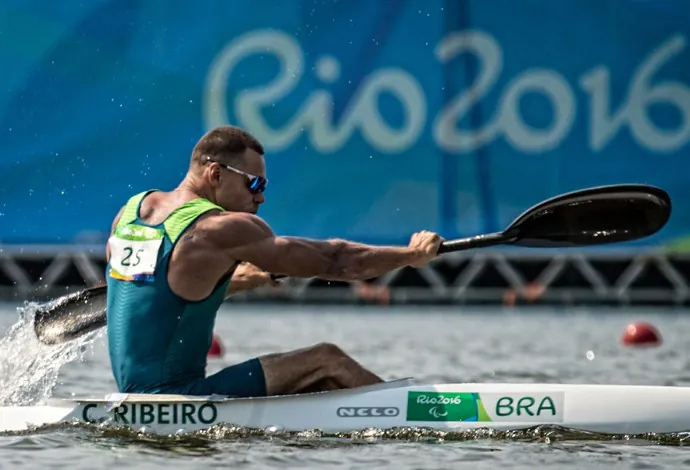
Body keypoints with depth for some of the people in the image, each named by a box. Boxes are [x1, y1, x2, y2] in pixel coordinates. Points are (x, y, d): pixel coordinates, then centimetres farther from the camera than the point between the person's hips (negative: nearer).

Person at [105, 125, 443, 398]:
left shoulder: (130, 210, 10)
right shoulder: (222, 230, -14)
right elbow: (333, 261, -8)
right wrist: (412, 255, 4)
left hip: (134, 391, 9)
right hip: (175, 395, -9)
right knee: (328, 362, -5)